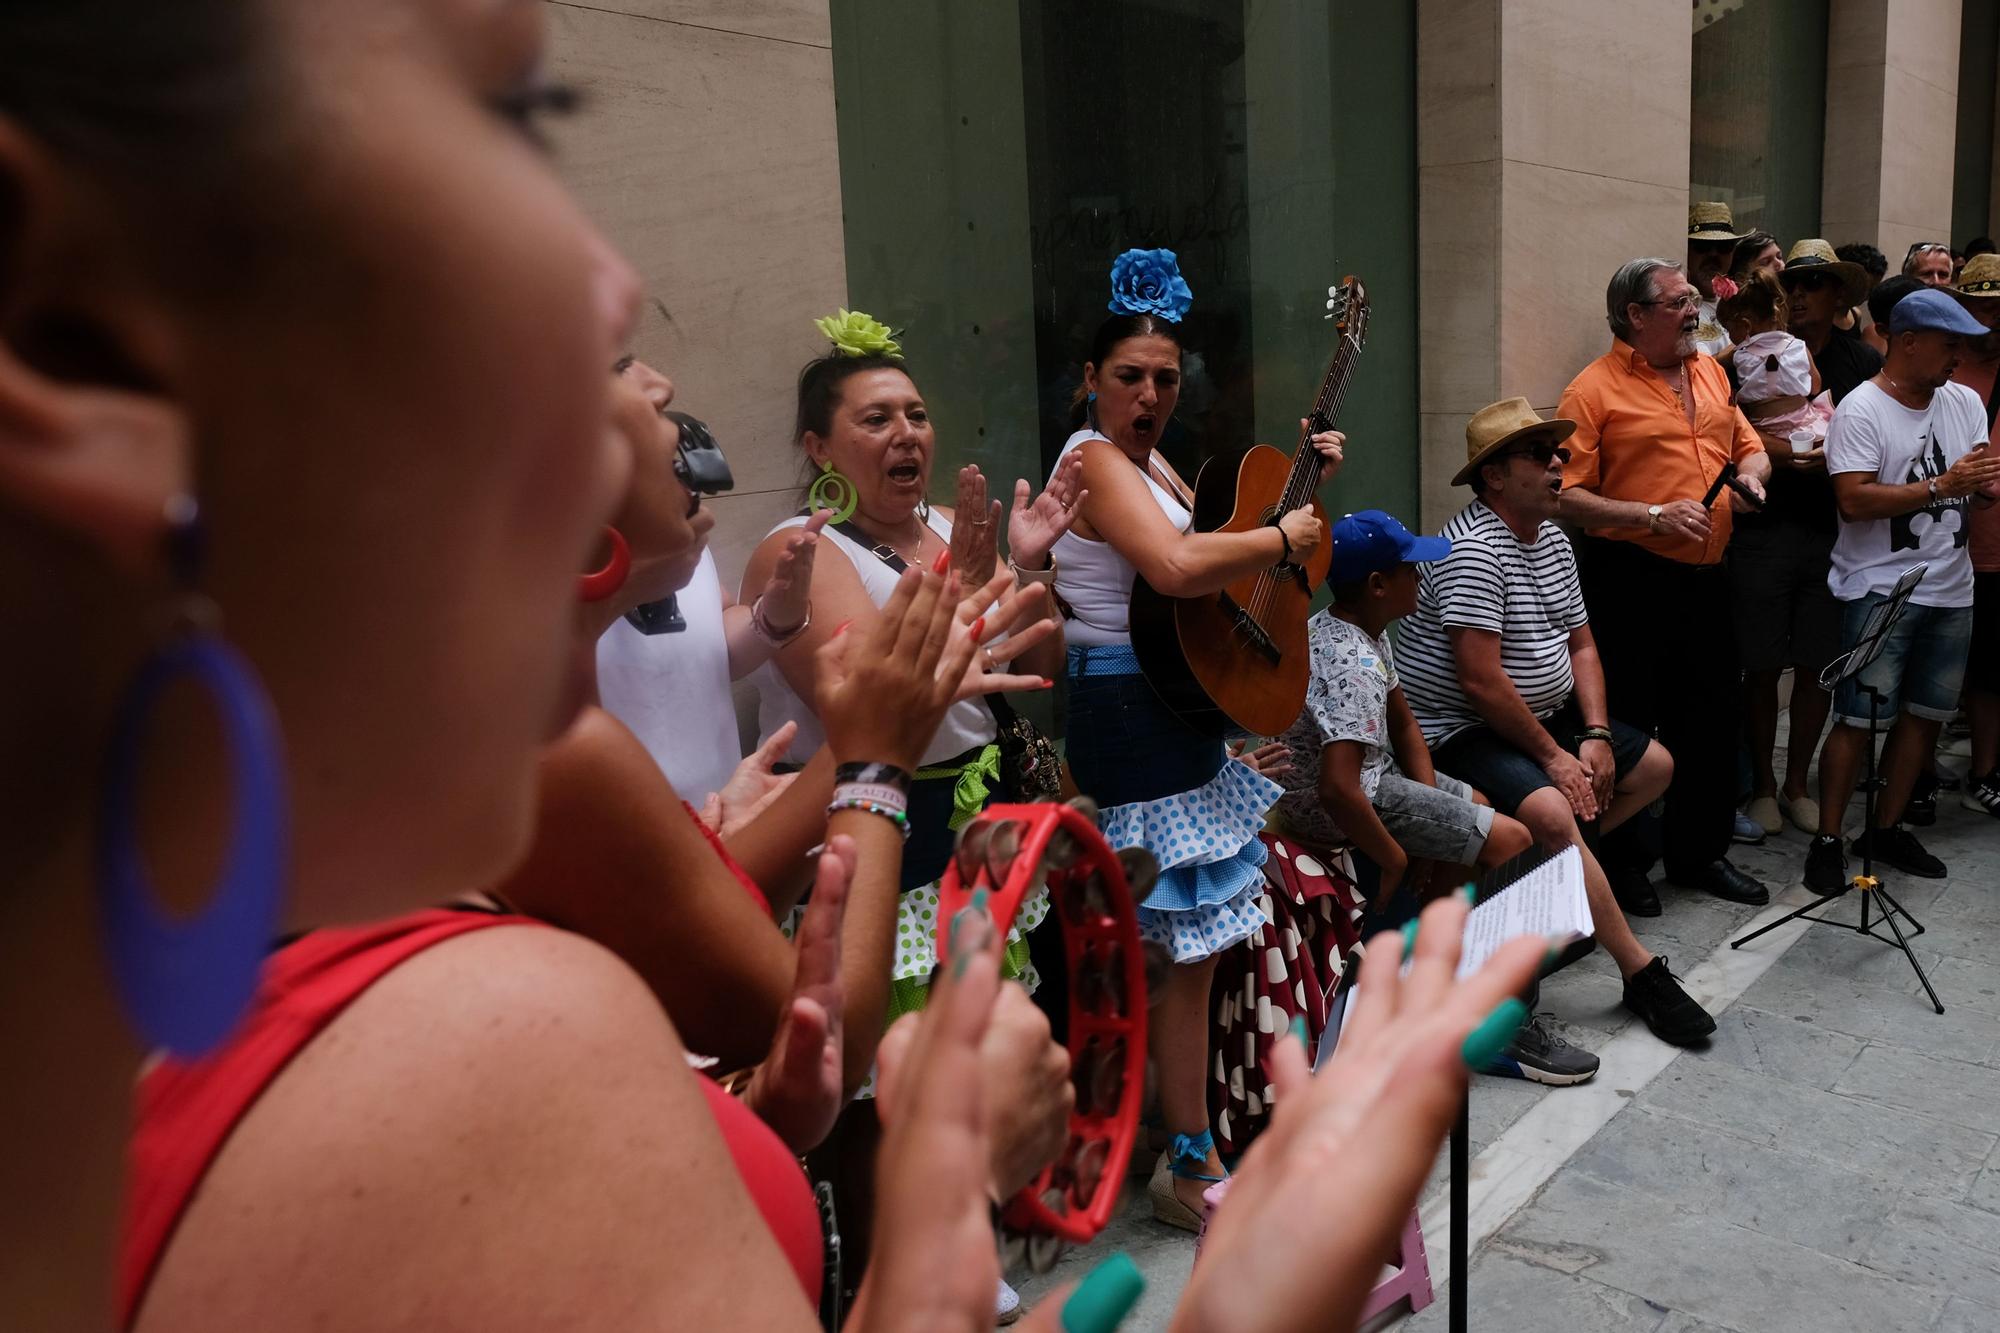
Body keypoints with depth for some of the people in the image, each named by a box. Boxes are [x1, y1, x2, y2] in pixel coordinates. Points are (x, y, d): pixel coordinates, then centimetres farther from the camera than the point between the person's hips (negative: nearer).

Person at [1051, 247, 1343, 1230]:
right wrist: (1284, 536, -19)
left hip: (1173, 705, 10)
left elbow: (1213, 534, 24)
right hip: (1132, 715, -10)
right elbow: (1176, 567, -33)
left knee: (1189, 935, 16)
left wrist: (1303, 477, 14)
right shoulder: (1095, 458, -16)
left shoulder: (1147, 460, 16)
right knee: (1189, 941, -5)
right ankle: (1189, 1166, 7)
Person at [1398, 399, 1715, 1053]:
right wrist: (1553, 756, -17)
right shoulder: (1473, 551, -21)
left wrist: (1596, 736, -1)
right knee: (1551, 812, -31)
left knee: (1654, 766, 12)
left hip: (1545, 715, 10)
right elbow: (1480, 681, -26)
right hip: (1462, 730, -10)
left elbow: (1581, 646, 13)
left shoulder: (1553, 538, 9)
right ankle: (1642, 972, -19)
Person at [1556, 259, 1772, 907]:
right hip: (1630, 579, -7)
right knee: (1625, 725, 2)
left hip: (1706, 576, 7)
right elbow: (1567, 495, -15)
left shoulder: (1710, 372, 14)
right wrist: (1655, 517, -21)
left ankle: (1700, 853, 30)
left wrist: (1750, 474, 1)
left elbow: (1751, 446, 23)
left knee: (1710, 719, 14)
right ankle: (1620, 863, 16)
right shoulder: (1594, 388, -9)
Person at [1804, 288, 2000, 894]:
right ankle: (1827, 840, 3)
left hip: (1951, 588, 7)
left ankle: (1886, 828, 24)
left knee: (1926, 713, 12)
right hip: (1881, 590, -7)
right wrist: (1941, 486, -21)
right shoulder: (1861, 409, -10)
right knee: (1860, 719, -6)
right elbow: (1855, 501, -20)